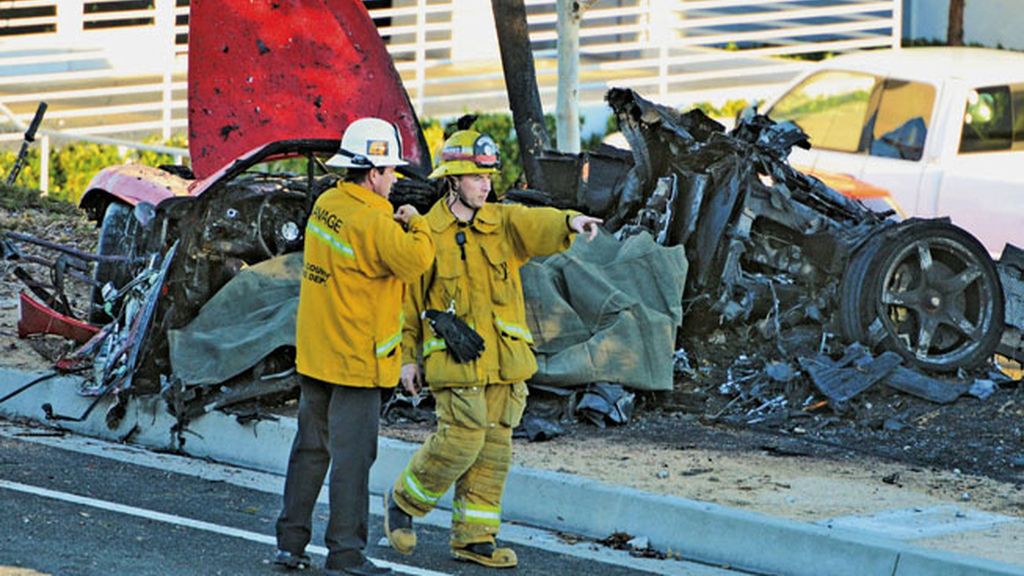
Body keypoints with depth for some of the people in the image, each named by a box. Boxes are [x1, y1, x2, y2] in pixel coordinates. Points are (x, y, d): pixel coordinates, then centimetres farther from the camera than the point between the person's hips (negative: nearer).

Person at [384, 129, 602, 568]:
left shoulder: (502, 223, 6)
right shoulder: (428, 233, -3)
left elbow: (537, 225, -15)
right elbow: (407, 299, 3)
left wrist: (569, 222, -37)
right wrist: (408, 358, 2)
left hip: (504, 362, 5)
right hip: (456, 361, -5)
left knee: (494, 449, 7)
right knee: (462, 439, -12)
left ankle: (474, 536, 15)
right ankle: (403, 501, 10)